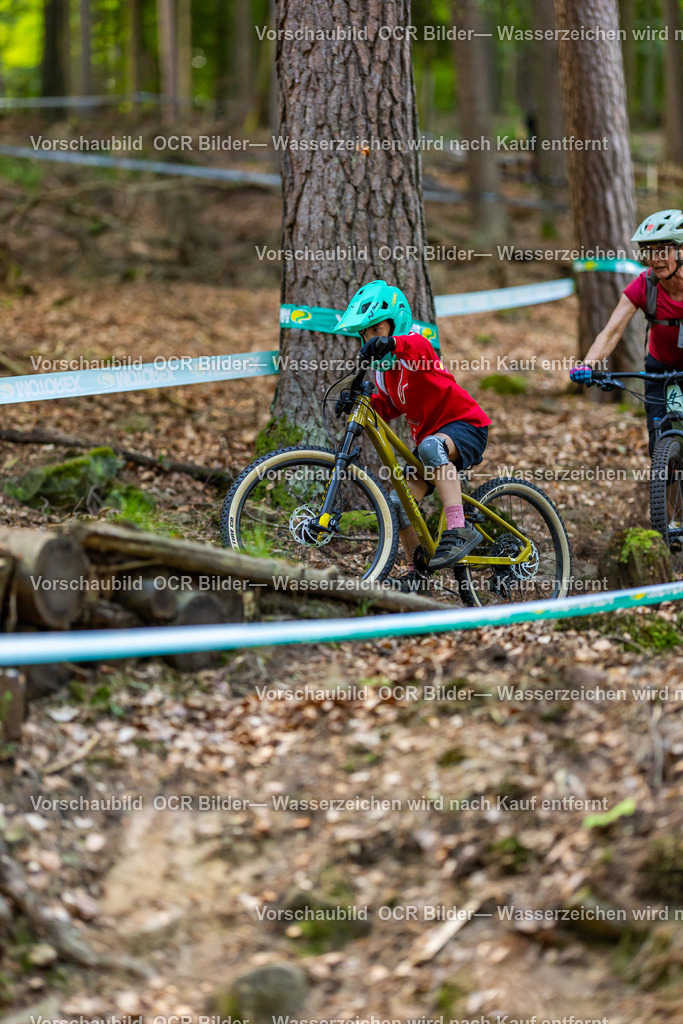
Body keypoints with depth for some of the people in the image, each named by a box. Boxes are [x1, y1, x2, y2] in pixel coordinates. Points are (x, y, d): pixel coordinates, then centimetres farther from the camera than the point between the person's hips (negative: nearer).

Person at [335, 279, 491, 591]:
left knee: (431, 446, -41)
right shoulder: (383, 368, 9)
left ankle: (459, 530, -45)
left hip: (466, 426, -9)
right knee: (397, 503, -4)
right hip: (429, 434, 9)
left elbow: (416, 347, -39)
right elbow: (389, 407, 9)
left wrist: (390, 343, -62)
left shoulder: (415, 345, -15)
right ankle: (419, 572, 12)